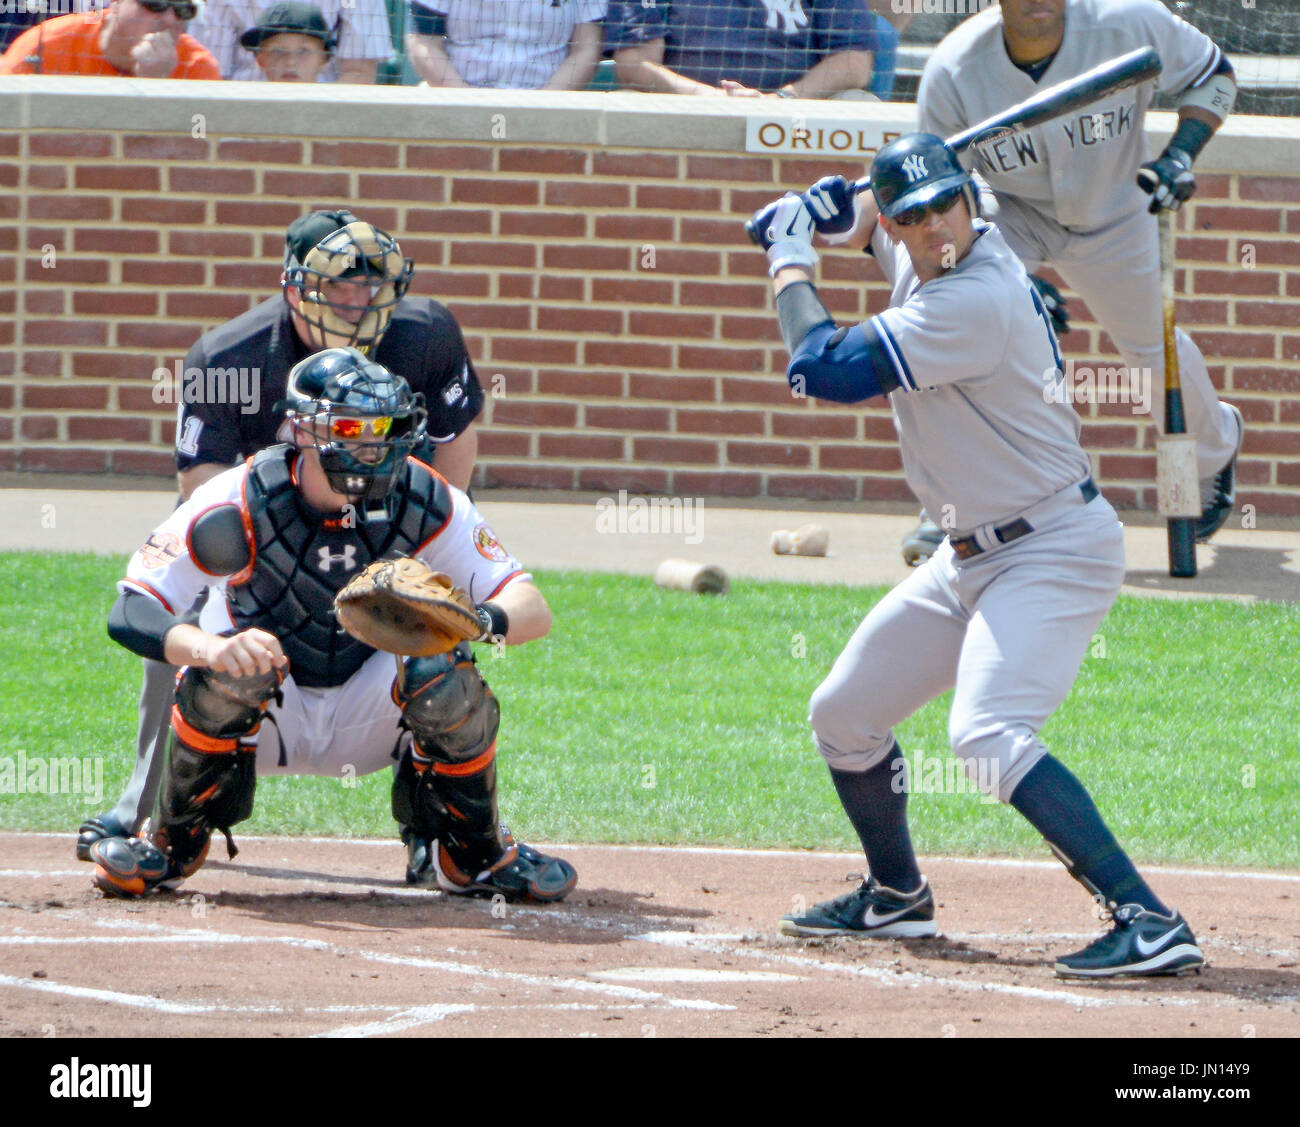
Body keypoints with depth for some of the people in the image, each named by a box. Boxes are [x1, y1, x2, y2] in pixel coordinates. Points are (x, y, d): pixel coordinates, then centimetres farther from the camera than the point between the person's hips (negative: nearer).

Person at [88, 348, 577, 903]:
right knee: (234, 668, -34)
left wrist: (485, 619, -43)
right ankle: (173, 845, -10)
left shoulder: (421, 501, -16)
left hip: (368, 720, 2)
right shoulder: (240, 504, -23)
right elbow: (128, 614, -28)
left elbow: (533, 611, -17)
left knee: (441, 671, -28)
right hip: (263, 721, -2)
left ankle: (472, 854, -3)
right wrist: (212, 648, -50)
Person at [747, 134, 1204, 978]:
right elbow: (867, 215, 27)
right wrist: (828, 214, 3)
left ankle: (1149, 922, -33)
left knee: (989, 735, -30)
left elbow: (822, 370, -26)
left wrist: (791, 262, -10)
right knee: (843, 718, 18)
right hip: (973, 557, 10)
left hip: (1055, 551, -10)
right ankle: (897, 894, 40)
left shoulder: (974, 299, -27)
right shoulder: (923, 257, 2)